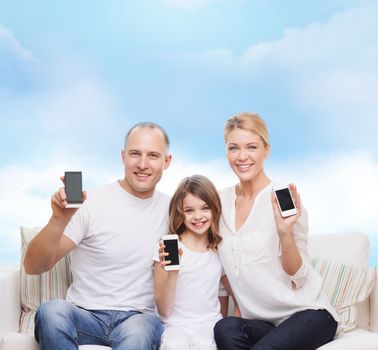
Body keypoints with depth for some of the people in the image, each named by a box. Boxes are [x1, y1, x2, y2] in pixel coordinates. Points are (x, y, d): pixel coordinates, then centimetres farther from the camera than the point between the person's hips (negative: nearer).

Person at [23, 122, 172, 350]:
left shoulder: (172, 210, 7)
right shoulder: (91, 203, -3)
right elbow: (33, 267, -9)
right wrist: (59, 220, -25)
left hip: (139, 318, 0)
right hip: (85, 315, 0)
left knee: (139, 331, -37)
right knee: (52, 311, -35)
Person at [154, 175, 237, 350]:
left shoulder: (221, 250, 7)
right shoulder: (168, 248, -2)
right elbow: (163, 310, -4)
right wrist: (172, 272, -19)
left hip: (210, 324, 2)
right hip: (176, 325, -2)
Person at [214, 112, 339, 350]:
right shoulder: (222, 201, 3)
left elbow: (297, 277, -11)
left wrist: (284, 231, -26)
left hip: (308, 313, -4)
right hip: (261, 321, 4)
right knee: (226, 328, -28)